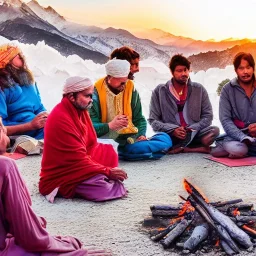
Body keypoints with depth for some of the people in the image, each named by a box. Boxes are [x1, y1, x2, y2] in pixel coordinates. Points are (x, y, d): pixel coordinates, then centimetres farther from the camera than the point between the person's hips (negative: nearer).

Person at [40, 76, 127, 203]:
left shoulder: (80, 110, 3)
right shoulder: (60, 118, -24)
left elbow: (91, 145, 6)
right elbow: (78, 158, -23)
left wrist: (107, 170, -6)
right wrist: (107, 171, -16)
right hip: (60, 175, -10)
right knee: (102, 189, -26)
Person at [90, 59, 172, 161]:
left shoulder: (130, 89, 9)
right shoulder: (96, 93, -4)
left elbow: (139, 119, 13)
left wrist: (142, 135, -7)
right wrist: (110, 126, -28)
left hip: (130, 139, 6)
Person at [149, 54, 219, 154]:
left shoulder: (199, 89, 6)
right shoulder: (159, 91, 2)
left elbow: (208, 115, 6)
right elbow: (153, 120, 0)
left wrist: (194, 128, -13)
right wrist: (173, 130, -16)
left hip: (194, 133, 1)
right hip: (170, 135, -1)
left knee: (214, 131, -26)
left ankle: (179, 149, -22)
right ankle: (198, 148, -21)